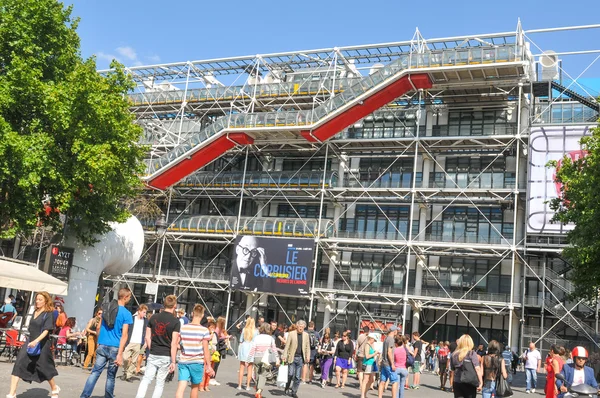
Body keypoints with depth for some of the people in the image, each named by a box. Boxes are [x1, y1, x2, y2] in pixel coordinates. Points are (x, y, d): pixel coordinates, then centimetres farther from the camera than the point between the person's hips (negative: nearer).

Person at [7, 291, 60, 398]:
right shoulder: (35, 312, 10)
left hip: (42, 345, -6)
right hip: (30, 343, 6)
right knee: (18, 365, -8)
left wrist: (36, 341, -34)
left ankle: (55, 389, 30)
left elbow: (46, 331, -21)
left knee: (44, 368, 6)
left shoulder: (49, 314, -11)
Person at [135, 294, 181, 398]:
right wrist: (173, 361, -8)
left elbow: (147, 337, 6)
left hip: (153, 355, 3)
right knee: (160, 383, 8)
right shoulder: (175, 321, -9)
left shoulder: (153, 317, 3)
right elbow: (174, 343, -12)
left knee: (146, 380, 7)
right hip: (166, 356, -3)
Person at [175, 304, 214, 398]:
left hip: (183, 361, 2)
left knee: (181, 387, -4)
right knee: (195, 387, 16)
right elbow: (205, 350, -7)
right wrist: (208, 365, 0)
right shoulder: (204, 330, -8)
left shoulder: (182, 328, 1)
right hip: (197, 362, -2)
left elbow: (175, 345, 4)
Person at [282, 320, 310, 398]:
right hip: (292, 357, -3)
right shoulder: (291, 334, -1)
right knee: (290, 374, -6)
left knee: (297, 376, 3)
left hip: (301, 358, 3)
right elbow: (287, 346, -2)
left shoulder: (306, 335, 9)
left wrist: (308, 356, 0)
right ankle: (287, 388, 16)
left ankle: (294, 392, 12)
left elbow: (308, 346, 11)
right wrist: (285, 356, -9)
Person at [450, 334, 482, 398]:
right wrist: (480, 382, -11)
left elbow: (452, 370, 7)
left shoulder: (454, 354, 5)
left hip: (457, 383, 3)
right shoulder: (472, 354, -6)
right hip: (470, 383, -3)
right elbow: (477, 369, -14)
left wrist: (452, 385, 13)